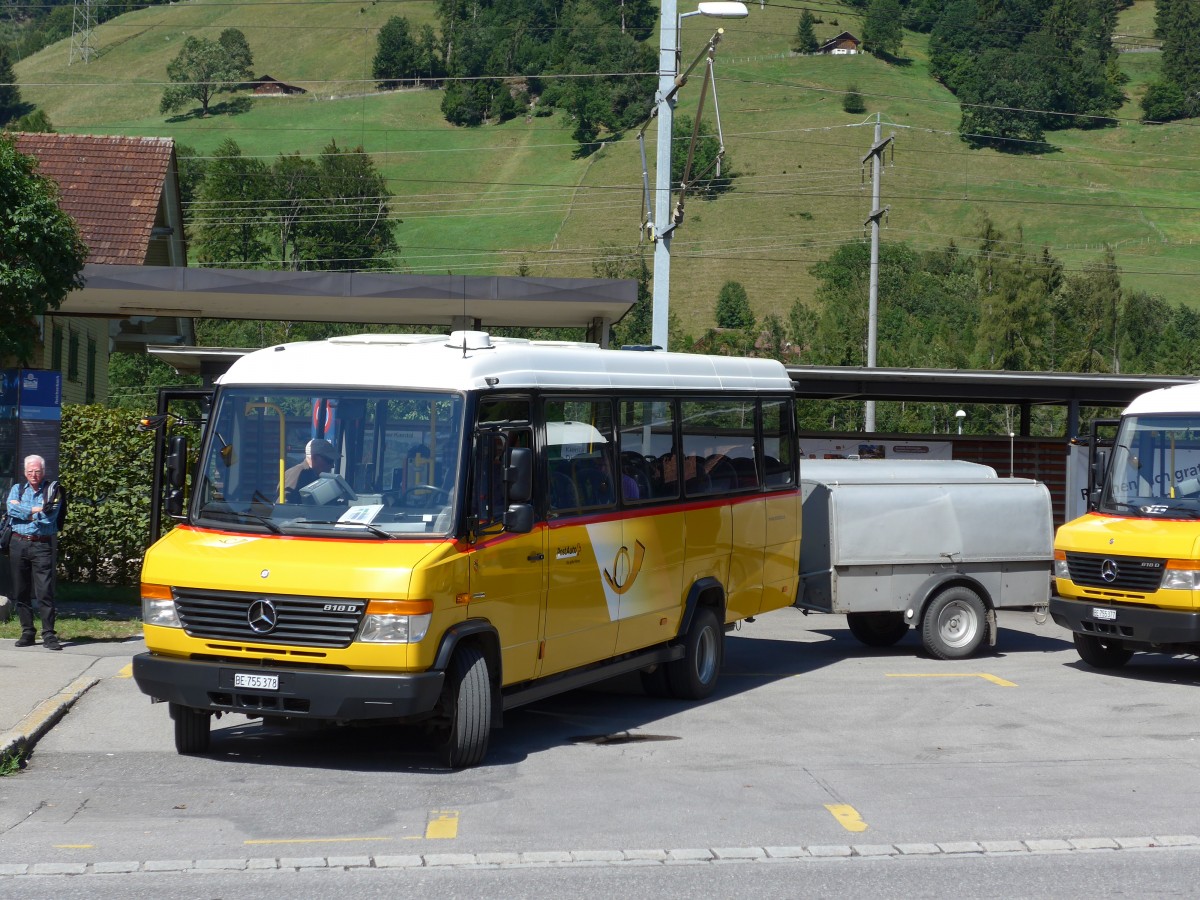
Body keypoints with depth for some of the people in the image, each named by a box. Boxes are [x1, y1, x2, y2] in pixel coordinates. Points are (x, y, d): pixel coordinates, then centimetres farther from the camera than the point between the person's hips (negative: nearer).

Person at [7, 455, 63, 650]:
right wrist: (36, 510, -9)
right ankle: (27, 632, 13)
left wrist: (24, 512, -3)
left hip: (43, 546, -3)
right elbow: (11, 507, -5)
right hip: (19, 545, 4)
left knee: (45, 592, -9)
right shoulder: (17, 489, 15)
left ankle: (48, 634, -9)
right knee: (21, 592, 5)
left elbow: (49, 517, -8)